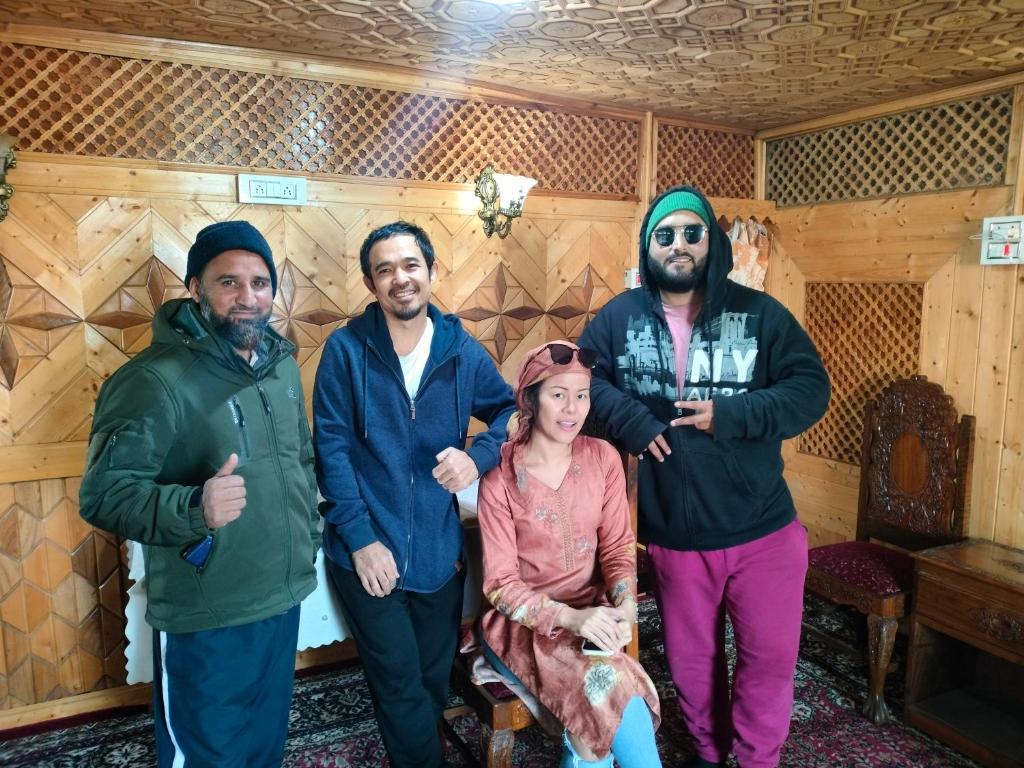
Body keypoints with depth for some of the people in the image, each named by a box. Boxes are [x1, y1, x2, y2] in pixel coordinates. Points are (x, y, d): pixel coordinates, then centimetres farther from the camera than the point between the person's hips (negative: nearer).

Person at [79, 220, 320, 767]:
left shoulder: (283, 363, 4)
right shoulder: (156, 379, -20)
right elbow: (103, 495, -23)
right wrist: (193, 508, -39)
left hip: (284, 599, 7)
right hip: (206, 622, -6)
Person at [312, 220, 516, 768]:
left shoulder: (462, 349, -1)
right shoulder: (346, 348, -9)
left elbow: (511, 409, 7)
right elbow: (330, 447, -10)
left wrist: (477, 455, -14)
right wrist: (360, 538, -14)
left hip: (440, 551, 3)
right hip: (367, 550, -3)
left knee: (434, 684, 21)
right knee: (402, 690, 8)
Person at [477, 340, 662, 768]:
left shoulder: (603, 458, -2)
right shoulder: (500, 477, -13)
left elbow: (618, 546, 2)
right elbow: (501, 584, -12)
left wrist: (624, 606, -17)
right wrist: (568, 617, -26)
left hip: (591, 615, 3)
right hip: (524, 625, -3)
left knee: (599, 710, -24)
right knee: (611, 683, -26)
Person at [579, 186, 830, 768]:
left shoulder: (760, 312, -4)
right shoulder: (619, 318, 0)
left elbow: (811, 389, -8)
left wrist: (727, 414, -22)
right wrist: (634, 421, -17)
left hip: (762, 530, -1)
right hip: (672, 535, 2)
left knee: (771, 657, 9)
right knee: (691, 661, 19)